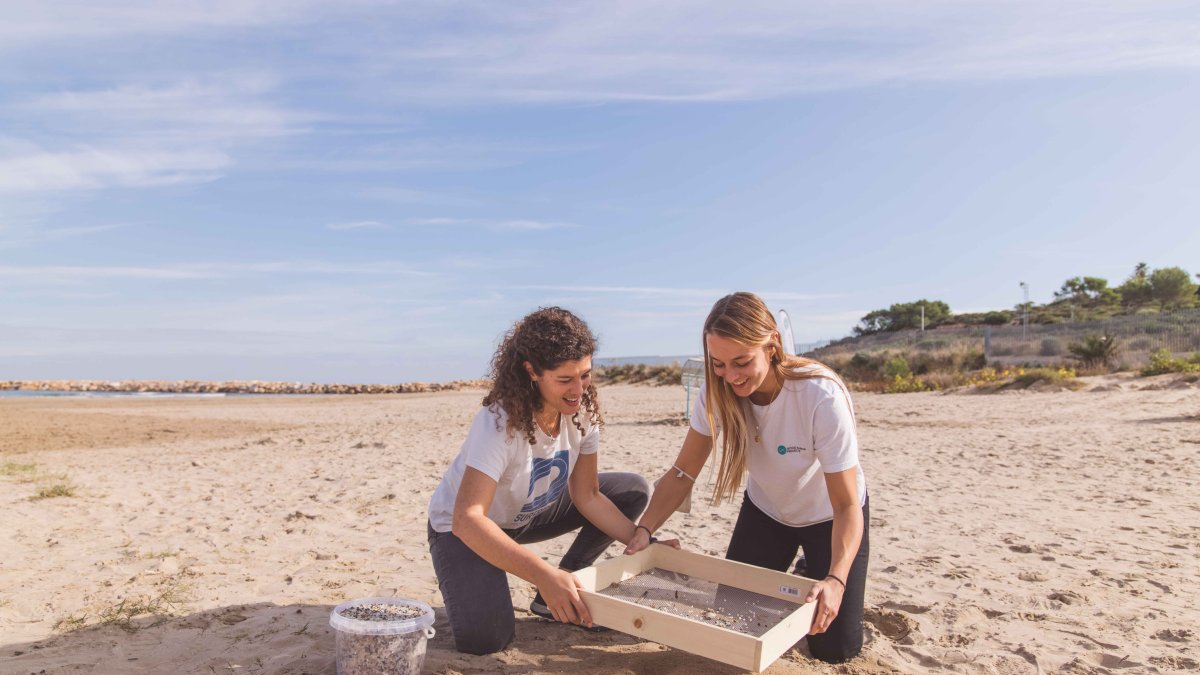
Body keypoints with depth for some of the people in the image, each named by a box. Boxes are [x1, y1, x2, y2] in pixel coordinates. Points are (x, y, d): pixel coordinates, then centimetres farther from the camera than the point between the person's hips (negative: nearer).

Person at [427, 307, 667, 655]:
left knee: (633, 491, -6)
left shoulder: (583, 411, -17)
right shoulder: (499, 424, -35)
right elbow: (468, 520, -42)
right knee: (484, 638, -28)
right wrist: (544, 574, -51)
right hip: (465, 528, -6)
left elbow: (587, 496, -10)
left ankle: (559, 596, 3)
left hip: (531, 513, 6)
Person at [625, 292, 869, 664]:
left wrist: (836, 580, -46)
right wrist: (644, 529, -31)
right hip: (766, 510, 4)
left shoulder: (822, 396, -35)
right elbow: (683, 473, -18)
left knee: (833, 647, -5)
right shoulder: (716, 392, -24)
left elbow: (847, 506, -31)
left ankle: (812, 577, 25)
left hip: (827, 516, -3)